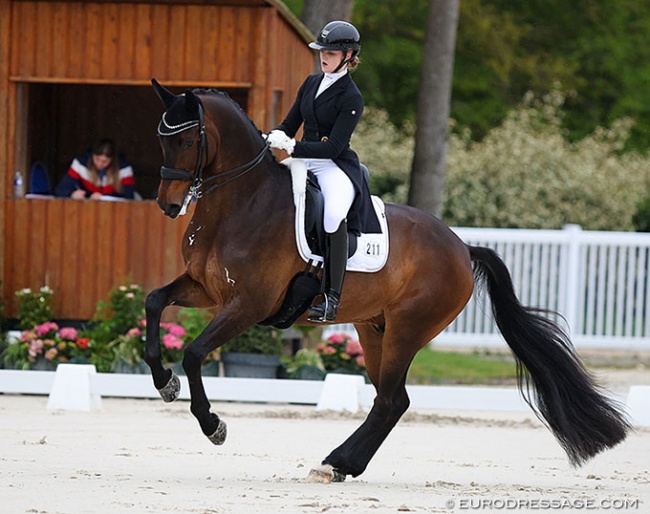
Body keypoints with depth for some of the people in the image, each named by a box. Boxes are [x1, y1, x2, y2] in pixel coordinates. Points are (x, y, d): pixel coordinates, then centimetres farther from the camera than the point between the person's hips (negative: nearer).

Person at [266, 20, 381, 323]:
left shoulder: (351, 99, -9)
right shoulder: (311, 83, 13)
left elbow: (333, 147, -16)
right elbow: (290, 125, 17)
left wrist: (293, 147, -25)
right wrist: (274, 137, -6)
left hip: (336, 167, -8)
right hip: (304, 162, 8)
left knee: (334, 214, -36)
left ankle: (332, 297, -35)